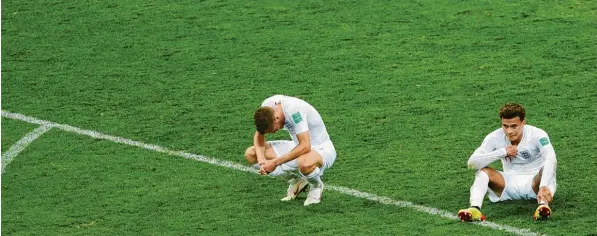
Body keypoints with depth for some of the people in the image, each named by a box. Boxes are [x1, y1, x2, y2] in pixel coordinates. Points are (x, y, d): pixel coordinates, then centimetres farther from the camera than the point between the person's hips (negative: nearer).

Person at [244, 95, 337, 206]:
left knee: (305, 163, -43)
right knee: (250, 153, -5)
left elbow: (305, 147, -37)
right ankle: (295, 181, 9)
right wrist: (261, 159, -18)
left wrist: (275, 162, -34)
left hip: (321, 148, -7)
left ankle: (316, 186, -5)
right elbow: (259, 136, 1)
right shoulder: (266, 108, -12)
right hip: (297, 146, 7)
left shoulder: (294, 110, -33)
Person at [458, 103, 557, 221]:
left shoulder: (537, 135, -18)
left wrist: (544, 186, -55)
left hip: (534, 182, -3)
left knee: (550, 165, -33)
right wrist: (502, 152, -27)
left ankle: (543, 204, -58)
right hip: (509, 184, 3)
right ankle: (474, 208, -44)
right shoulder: (495, 138, -10)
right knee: (483, 171, -21)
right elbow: (472, 162, -19)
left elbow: (551, 159, -37)